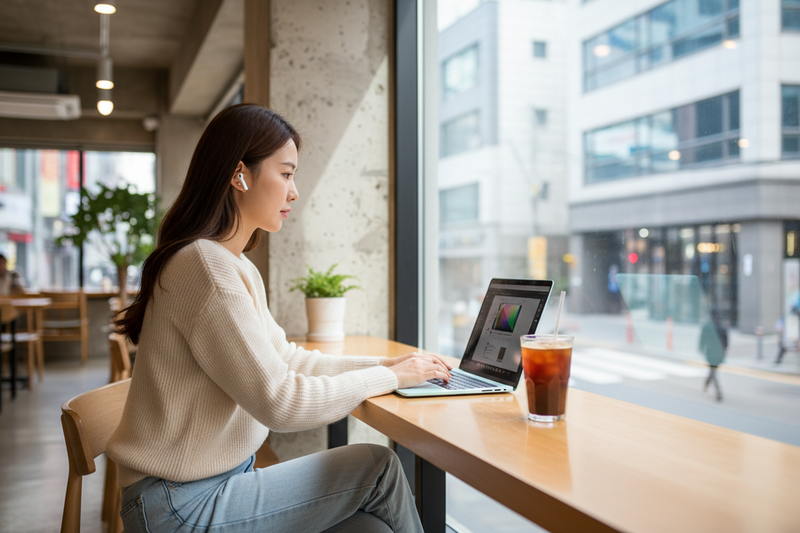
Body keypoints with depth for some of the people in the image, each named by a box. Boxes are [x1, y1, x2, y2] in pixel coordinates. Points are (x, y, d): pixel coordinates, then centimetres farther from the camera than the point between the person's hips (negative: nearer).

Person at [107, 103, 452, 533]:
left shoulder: (241, 269, 11)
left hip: (220, 480, 9)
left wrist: (384, 365, 3)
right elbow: (279, 401, -24)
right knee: (379, 466, -8)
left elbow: (286, 359, 13)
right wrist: (389, 378, -12)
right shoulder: (205, 264, -22)